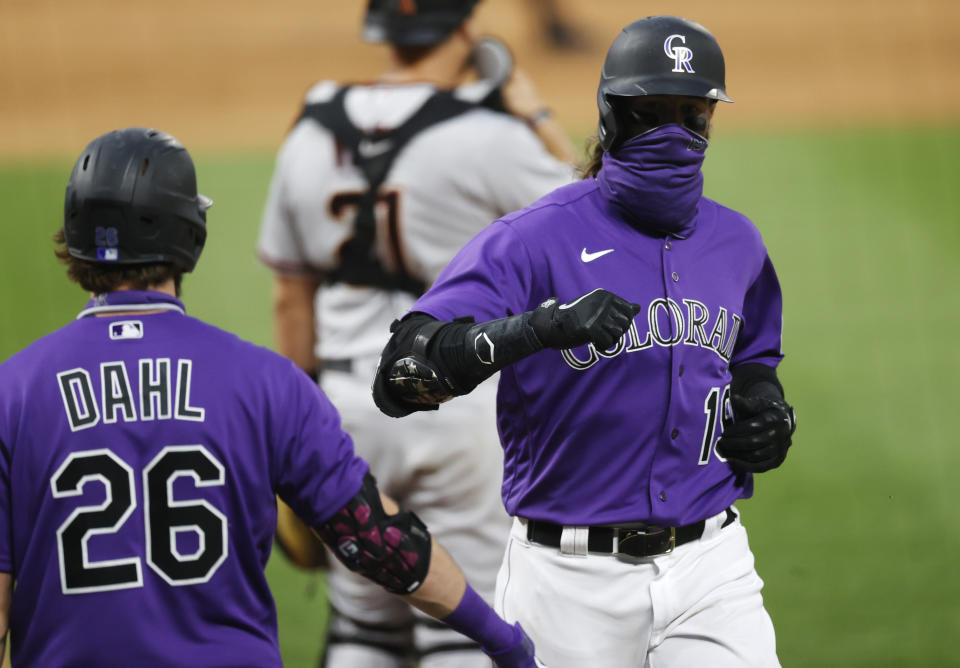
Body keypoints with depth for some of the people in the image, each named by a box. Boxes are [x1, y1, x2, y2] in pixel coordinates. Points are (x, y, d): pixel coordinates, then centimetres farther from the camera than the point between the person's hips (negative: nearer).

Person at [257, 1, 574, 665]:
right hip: (462, 405, -5)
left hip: (350, 405, 5)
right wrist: (535, 114, 7)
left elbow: (291, 298, 9)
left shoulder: (311, 137, 3)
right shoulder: (488, 138, -13)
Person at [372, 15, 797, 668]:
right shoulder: (533, 239, -8)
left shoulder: (737, 244, 11)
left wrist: (771, 418, 6)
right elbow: (402, 374, -20)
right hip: (571, 582, -4)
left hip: (710, 567, 4)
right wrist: (544, 326, -34)